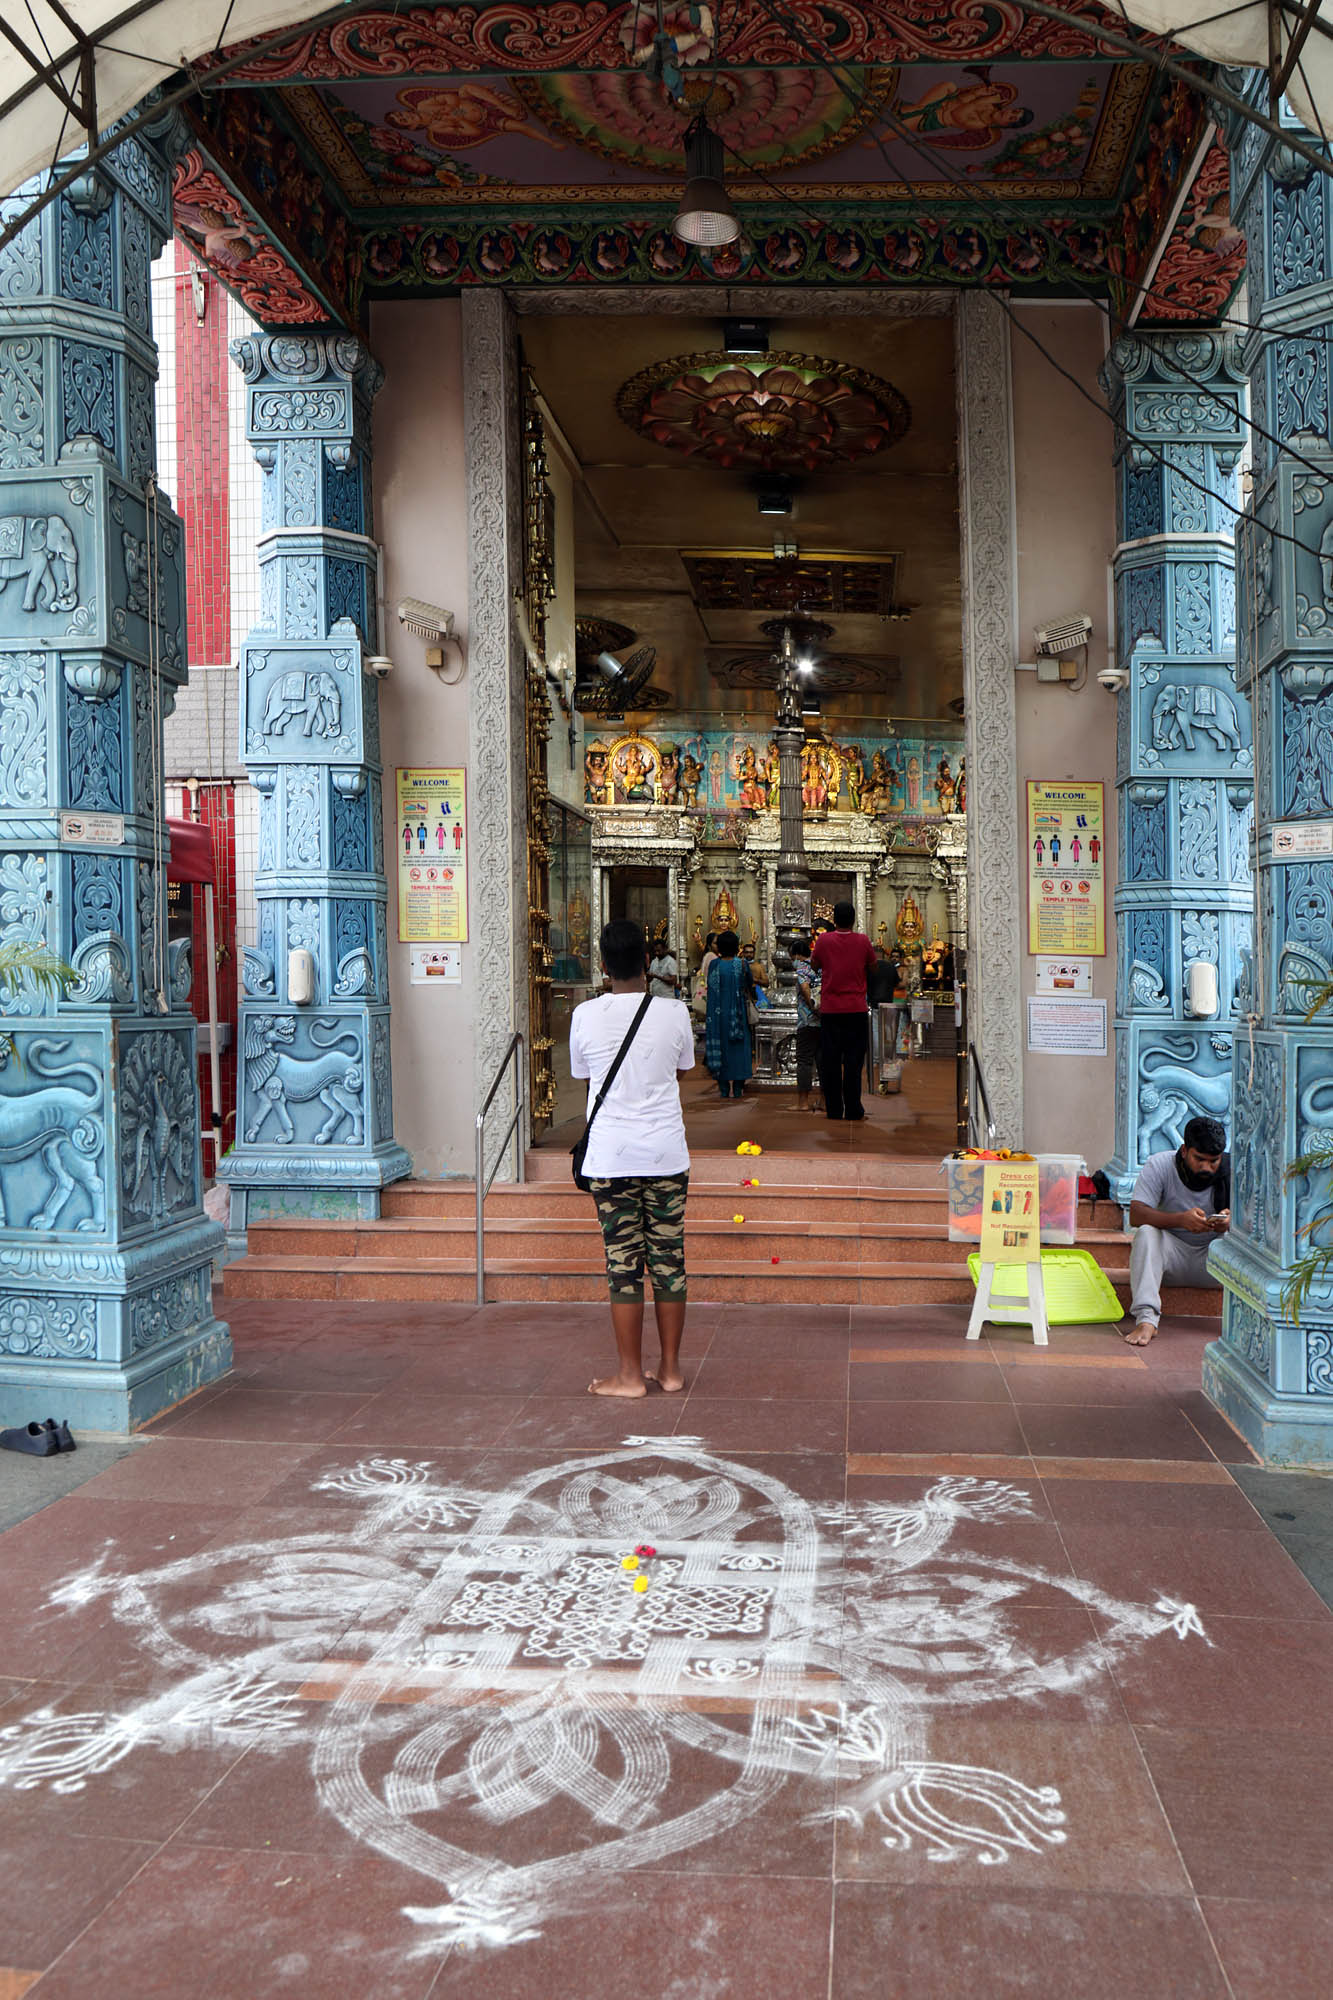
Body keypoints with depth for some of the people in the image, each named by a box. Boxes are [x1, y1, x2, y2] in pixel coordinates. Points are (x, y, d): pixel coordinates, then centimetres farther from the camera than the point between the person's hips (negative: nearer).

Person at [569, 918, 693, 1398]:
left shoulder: (585, 1016, -6)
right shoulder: (674, 1012, -4)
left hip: (610, 1156, -1)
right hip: (667, 1153, 1)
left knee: (623, 1264, 4)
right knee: (669, 1260, 9)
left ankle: (629, 1374, 10)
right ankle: (670, 1369, 17)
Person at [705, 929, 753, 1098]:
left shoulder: (714, 965, -7)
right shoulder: (741, 964, -8)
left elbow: (710, 987, -1)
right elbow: (750, 983, 7)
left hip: (719, 1012, 1)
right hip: (738, 1013, 0)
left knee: (720, 1046, 8)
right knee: (738, 1046, 7)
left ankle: (724, 1087, 7)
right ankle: (738, 1087, 6)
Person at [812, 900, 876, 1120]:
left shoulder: (824, 940, -3)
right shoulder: (863, 941, -2)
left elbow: (814, 965, 11)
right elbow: (873, 968, 10)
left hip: (830, 1010, 0)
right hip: (856, 1010, 0)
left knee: (830, 1061, 5)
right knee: (853, 1061, 4)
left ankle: (833, 1109, 6)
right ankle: (853, 1109, 5)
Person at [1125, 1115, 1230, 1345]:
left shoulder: (1231, 1169, -6)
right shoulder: (1159, 1166, -11)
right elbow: (1136, 1215, -22)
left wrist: (1231, 1221, -35)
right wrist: (1181, 1219, -39)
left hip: (1214, 1256, 1)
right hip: (1172, 1253, -1)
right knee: (1146, 1233, -31)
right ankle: (1146, 1318, -39)